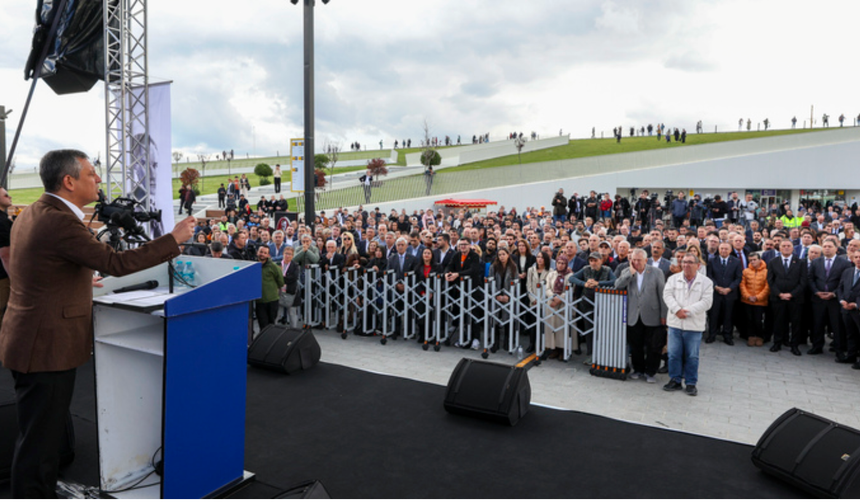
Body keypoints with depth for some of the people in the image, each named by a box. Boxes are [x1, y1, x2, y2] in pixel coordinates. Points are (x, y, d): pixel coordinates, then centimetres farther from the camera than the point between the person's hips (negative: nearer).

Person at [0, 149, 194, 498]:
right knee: (40, 440, 2)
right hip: (47, 348, -10)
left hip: (35, 343, 10)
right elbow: (116, 263, -26)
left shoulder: (32, 214, 10)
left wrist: (80, 281, 29)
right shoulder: (59, 221, -22)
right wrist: (174, 239, -19)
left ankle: (42, 496, 36)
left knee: (44, 434, 22)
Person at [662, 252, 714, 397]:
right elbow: (667, 295, -4)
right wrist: (677, 310, -19)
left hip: (694, 325, -2)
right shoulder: (673, 279, 6)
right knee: (674, 354, 6)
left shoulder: (706, 282, 0)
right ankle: (675, 380, 19)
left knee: (692, 356, 5)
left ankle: (691, 383, 16)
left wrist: (687, 311, -17)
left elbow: (706, 302, -8)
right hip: (675, 323, 2)